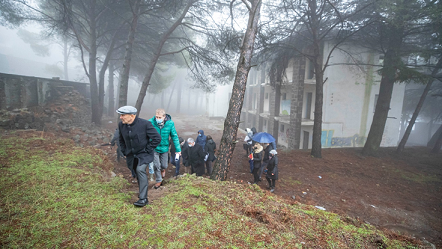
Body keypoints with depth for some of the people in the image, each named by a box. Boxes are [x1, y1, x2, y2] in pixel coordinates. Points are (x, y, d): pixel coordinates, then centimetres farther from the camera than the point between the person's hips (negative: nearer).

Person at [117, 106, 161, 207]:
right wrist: (124, 151, 10)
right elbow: (121, 139, 18)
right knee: (137, 174, 13)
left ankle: (143, 198, -19)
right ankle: (142, 194, 35)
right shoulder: (121, 125, -3)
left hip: (144, 154, -6)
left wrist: (147, 150, -15)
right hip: (131, 155, 6)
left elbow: (157, 138, -16)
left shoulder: (145, 124, -21)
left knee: (140, 170, -25)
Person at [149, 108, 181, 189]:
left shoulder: (170, 123, -16)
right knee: (156, 165, 1)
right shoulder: (151, 122, -19)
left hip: (164, 148, 1)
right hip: (154, 148, -1)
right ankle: (159, 181, 26)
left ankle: (162, 169, 50)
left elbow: (174, 136, -7)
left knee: (164, 165, 12)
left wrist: (178, 149, -5)